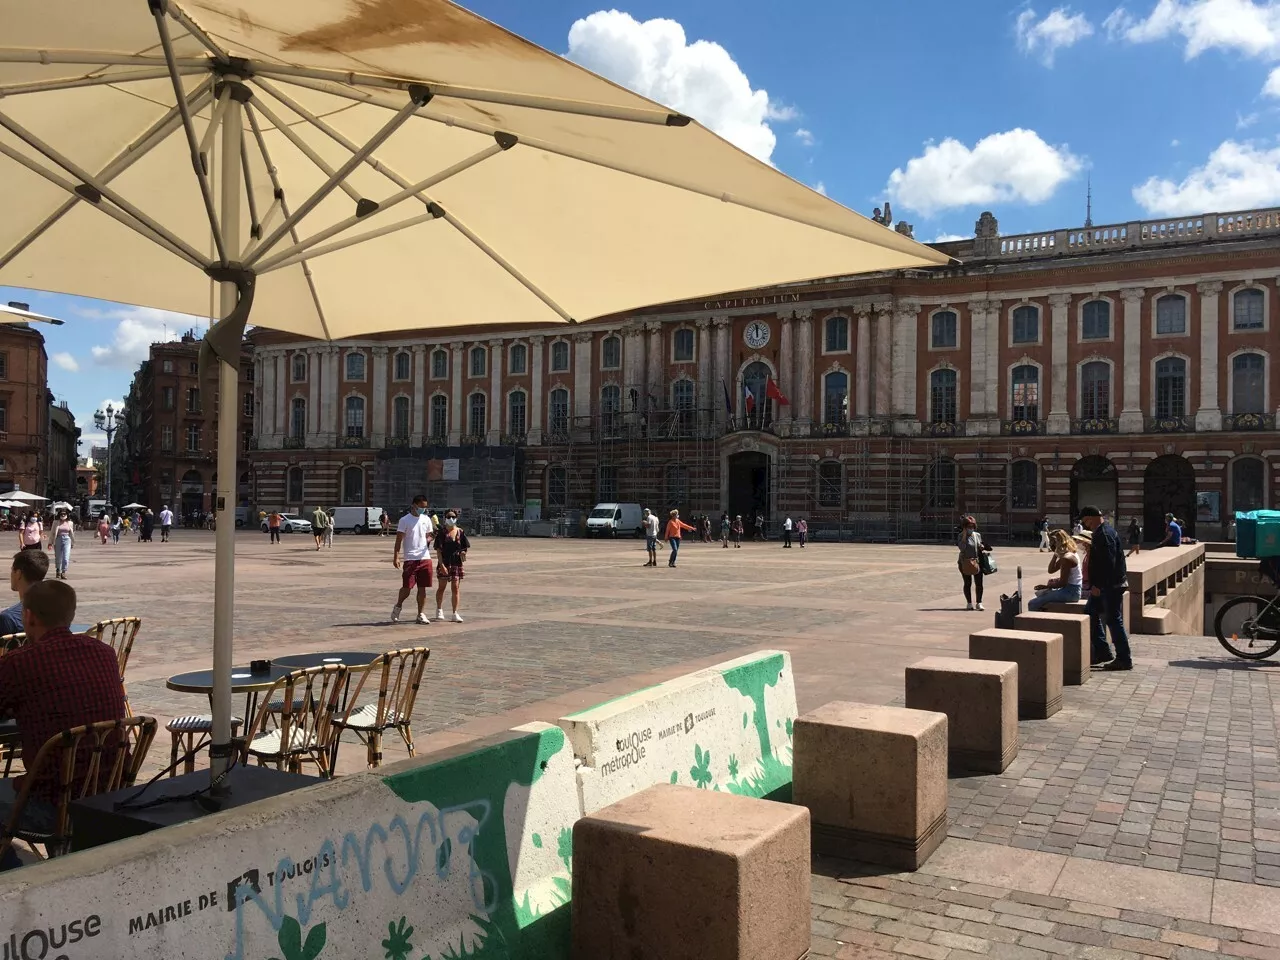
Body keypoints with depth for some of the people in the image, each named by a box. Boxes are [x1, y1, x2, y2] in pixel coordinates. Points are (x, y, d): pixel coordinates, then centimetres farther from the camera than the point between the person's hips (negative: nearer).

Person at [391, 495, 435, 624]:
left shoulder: (426, 519, 11)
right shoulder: (405, 520, -3)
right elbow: (399, 540, -5)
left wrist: (430, 538, -7)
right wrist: (396, 557, -13)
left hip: (425, 558, 4)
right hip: (410, 558, -4)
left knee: (422, 588, 4)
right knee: (407, 587, -4)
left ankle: (421, 614, 10)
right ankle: (398, 606, 22)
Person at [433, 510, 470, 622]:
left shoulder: (460, 532, 3)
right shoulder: (441, 532, -5)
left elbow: (464, 547, 10)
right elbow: (438, 550, -8)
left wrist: (462, 553, -12)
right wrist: (442, 565, -16)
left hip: (456, 563, 2)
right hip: (444, 563, -2)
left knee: (455, 588, -1)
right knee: (442, 587, 12)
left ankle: (455, 613, 4)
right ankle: (439, 610, 32)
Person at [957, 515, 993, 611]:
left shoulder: (978, 535, 8)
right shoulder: (961, 536, -4)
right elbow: (962, 547, -19)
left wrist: (982, 547, -3)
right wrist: (964, 535, -19)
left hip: (977, 562, 3)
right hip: (965, 563, -3)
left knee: (979, 583, 0)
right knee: (967, 583, 6)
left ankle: (979, 603, 8)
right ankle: (969, 603, 16)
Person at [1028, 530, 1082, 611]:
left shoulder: (1067, 559, -22)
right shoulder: (1070, 554, 10)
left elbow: (1062, 583, -22)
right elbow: (1051, 570, 15)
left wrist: (1046, 586, -10)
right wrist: (1055, 555, 5)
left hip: (1070, 593, -11)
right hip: (1072, 590, 11)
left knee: (1033, 604, -16)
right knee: (1039, 593, 32)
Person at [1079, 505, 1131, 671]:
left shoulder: (1105, 534, -20)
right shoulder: (1101, 532, 12)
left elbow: (1108, 562, -26)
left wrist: (1098, 585, -24)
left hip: (1111, 585, -11)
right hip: (1104, 584, 11)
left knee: (1113, 620, -3)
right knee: (1090, 613, 15)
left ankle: (1124, 659, 6)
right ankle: (1101, 652, 21)